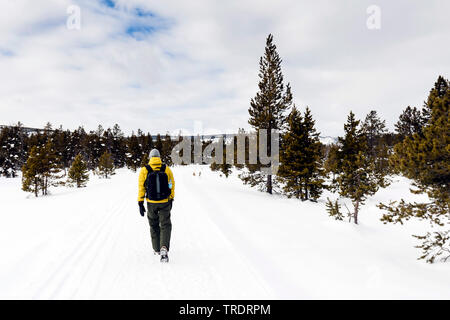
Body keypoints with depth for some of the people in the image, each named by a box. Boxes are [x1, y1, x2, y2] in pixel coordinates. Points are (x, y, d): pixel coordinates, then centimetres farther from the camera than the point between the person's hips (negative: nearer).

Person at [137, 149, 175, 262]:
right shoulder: (167, 169, -2)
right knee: (165, 225, 9)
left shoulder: (144, 170, -5)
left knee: (154, 225, 19)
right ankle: (164, 248, -11)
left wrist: (140, 203, 0)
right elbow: (171, 186, 2)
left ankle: (157, 249, 29)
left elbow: (141, 188, -5)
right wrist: (171, 200, 13)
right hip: (165, 202, 0)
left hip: (151, 203, 1)